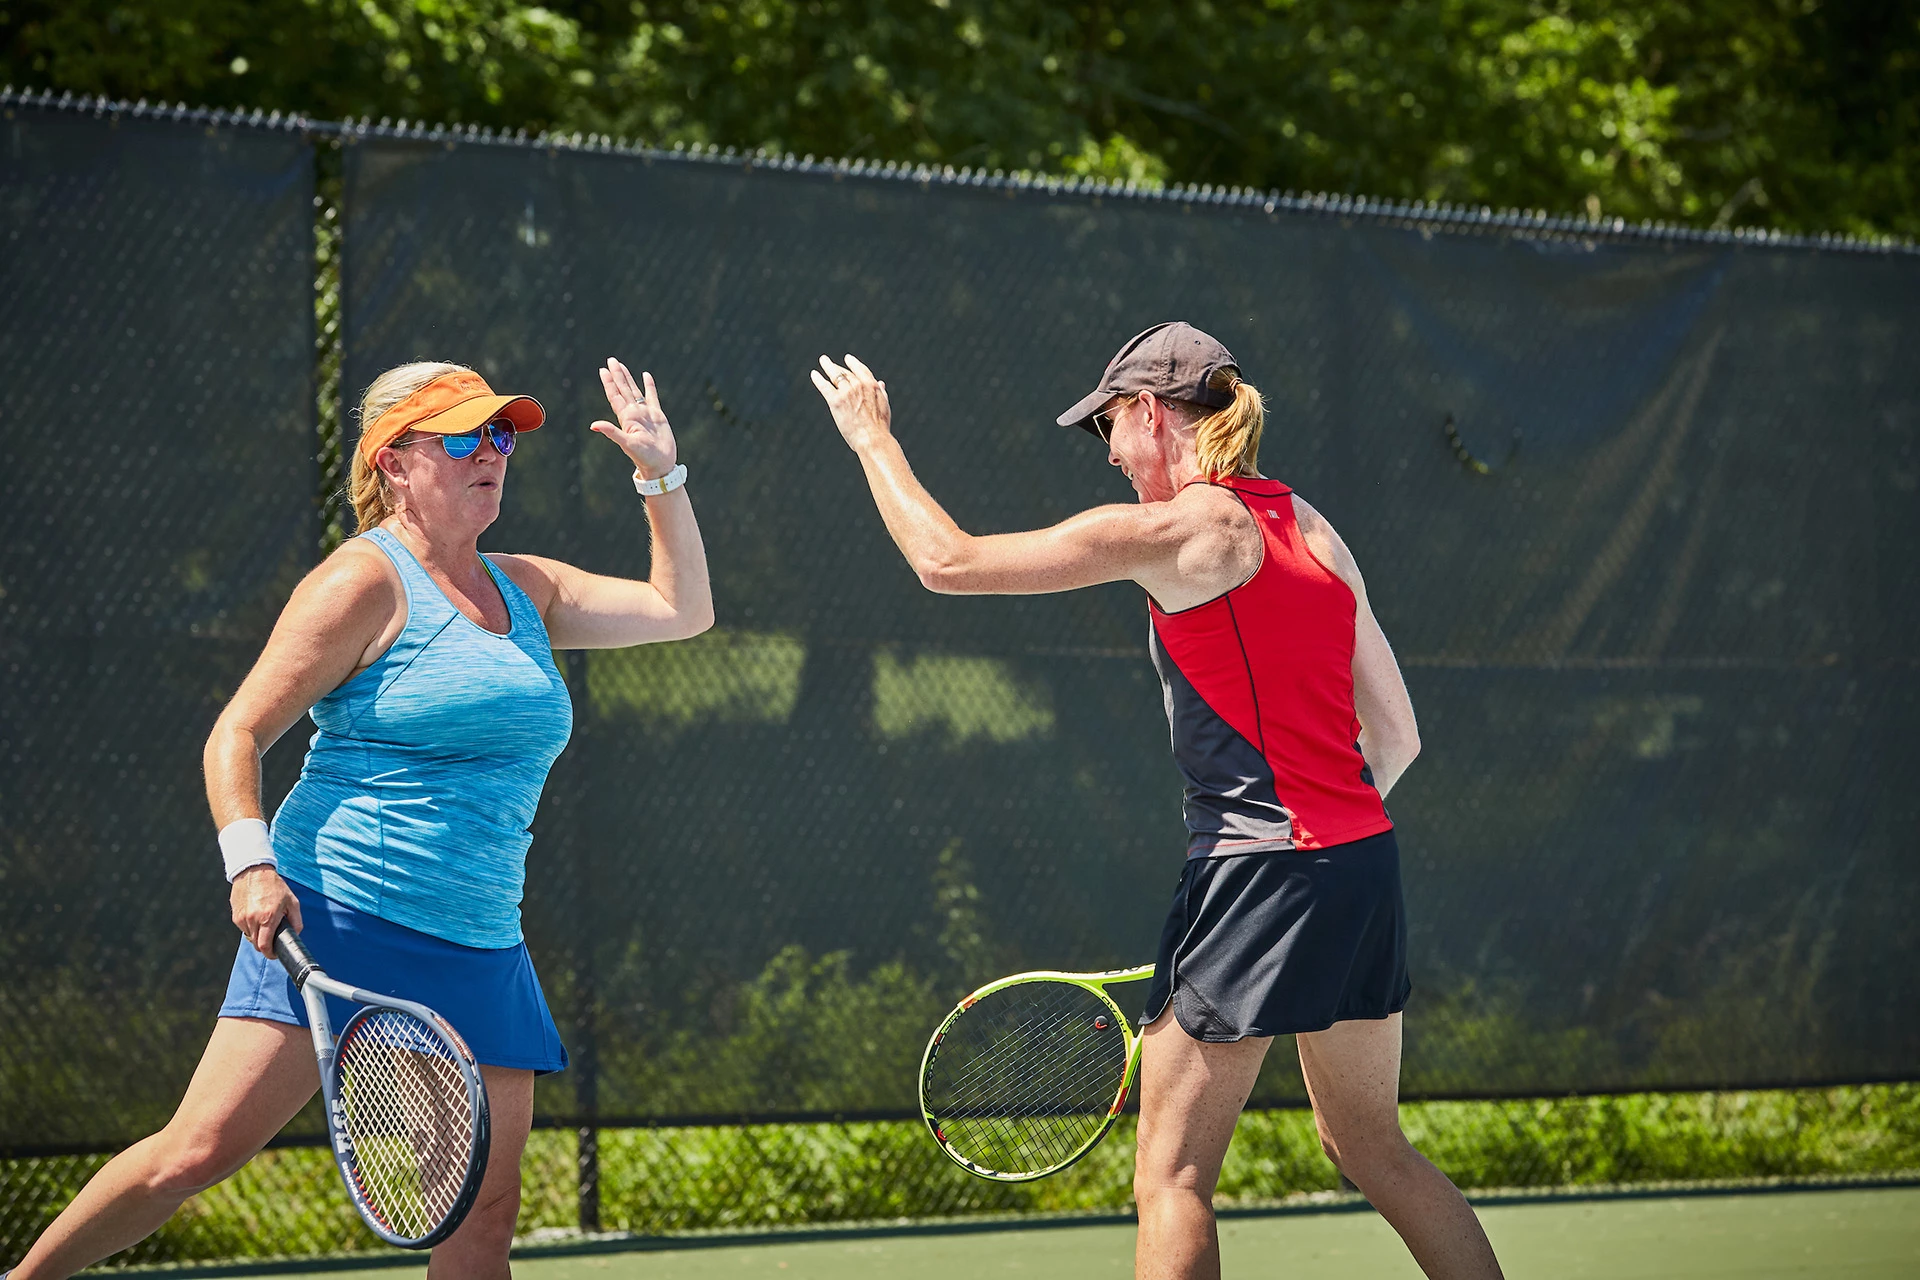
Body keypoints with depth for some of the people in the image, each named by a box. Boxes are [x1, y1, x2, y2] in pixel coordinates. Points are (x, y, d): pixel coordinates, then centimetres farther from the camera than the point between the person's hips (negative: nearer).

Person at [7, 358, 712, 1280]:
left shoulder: (524, 589, 18)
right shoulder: (366, 581, -3)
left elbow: (680, 610, 26)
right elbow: (236, 734, -6)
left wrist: (662, 477, 14)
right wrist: (250, 860, -21)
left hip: (479, 953, 7)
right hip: (337, 923, -6)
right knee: (200, 1150, -15)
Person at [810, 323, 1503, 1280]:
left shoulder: (1177, 531, -9)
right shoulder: (1312, 530, 13)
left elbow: (947, 561, -7)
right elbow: (1395, 735, 16)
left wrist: (872, 438, 7)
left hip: (1260, 871, -8)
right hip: (1365, 861, 8)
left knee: (1171, 1180, -3)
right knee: (1372, 1149, 20)